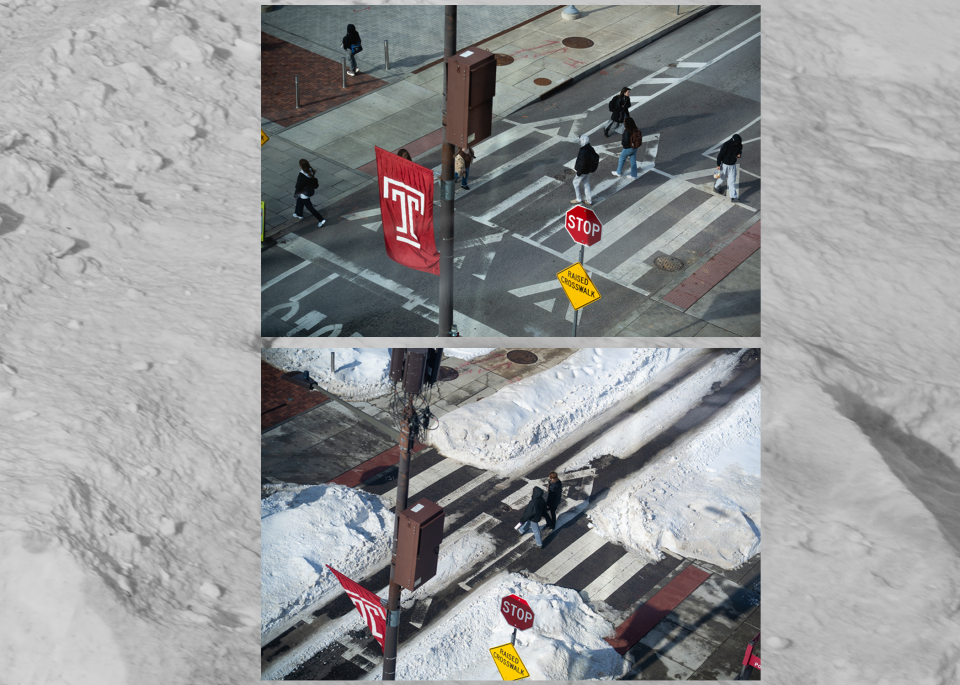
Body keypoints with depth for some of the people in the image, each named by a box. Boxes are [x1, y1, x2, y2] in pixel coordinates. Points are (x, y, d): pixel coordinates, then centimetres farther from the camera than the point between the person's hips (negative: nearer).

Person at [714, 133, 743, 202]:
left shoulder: (739, 145, -10)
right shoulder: (726, 145, -25)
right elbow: (720, 155, -17)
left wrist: (739, 155, -15)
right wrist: (718, 165, -13)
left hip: (733, 165, 3)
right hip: (724, 165, -3)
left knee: (732, 181, 2)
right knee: (722, 178, 16)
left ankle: (733, 197, 1)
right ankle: (716, 187, 48)